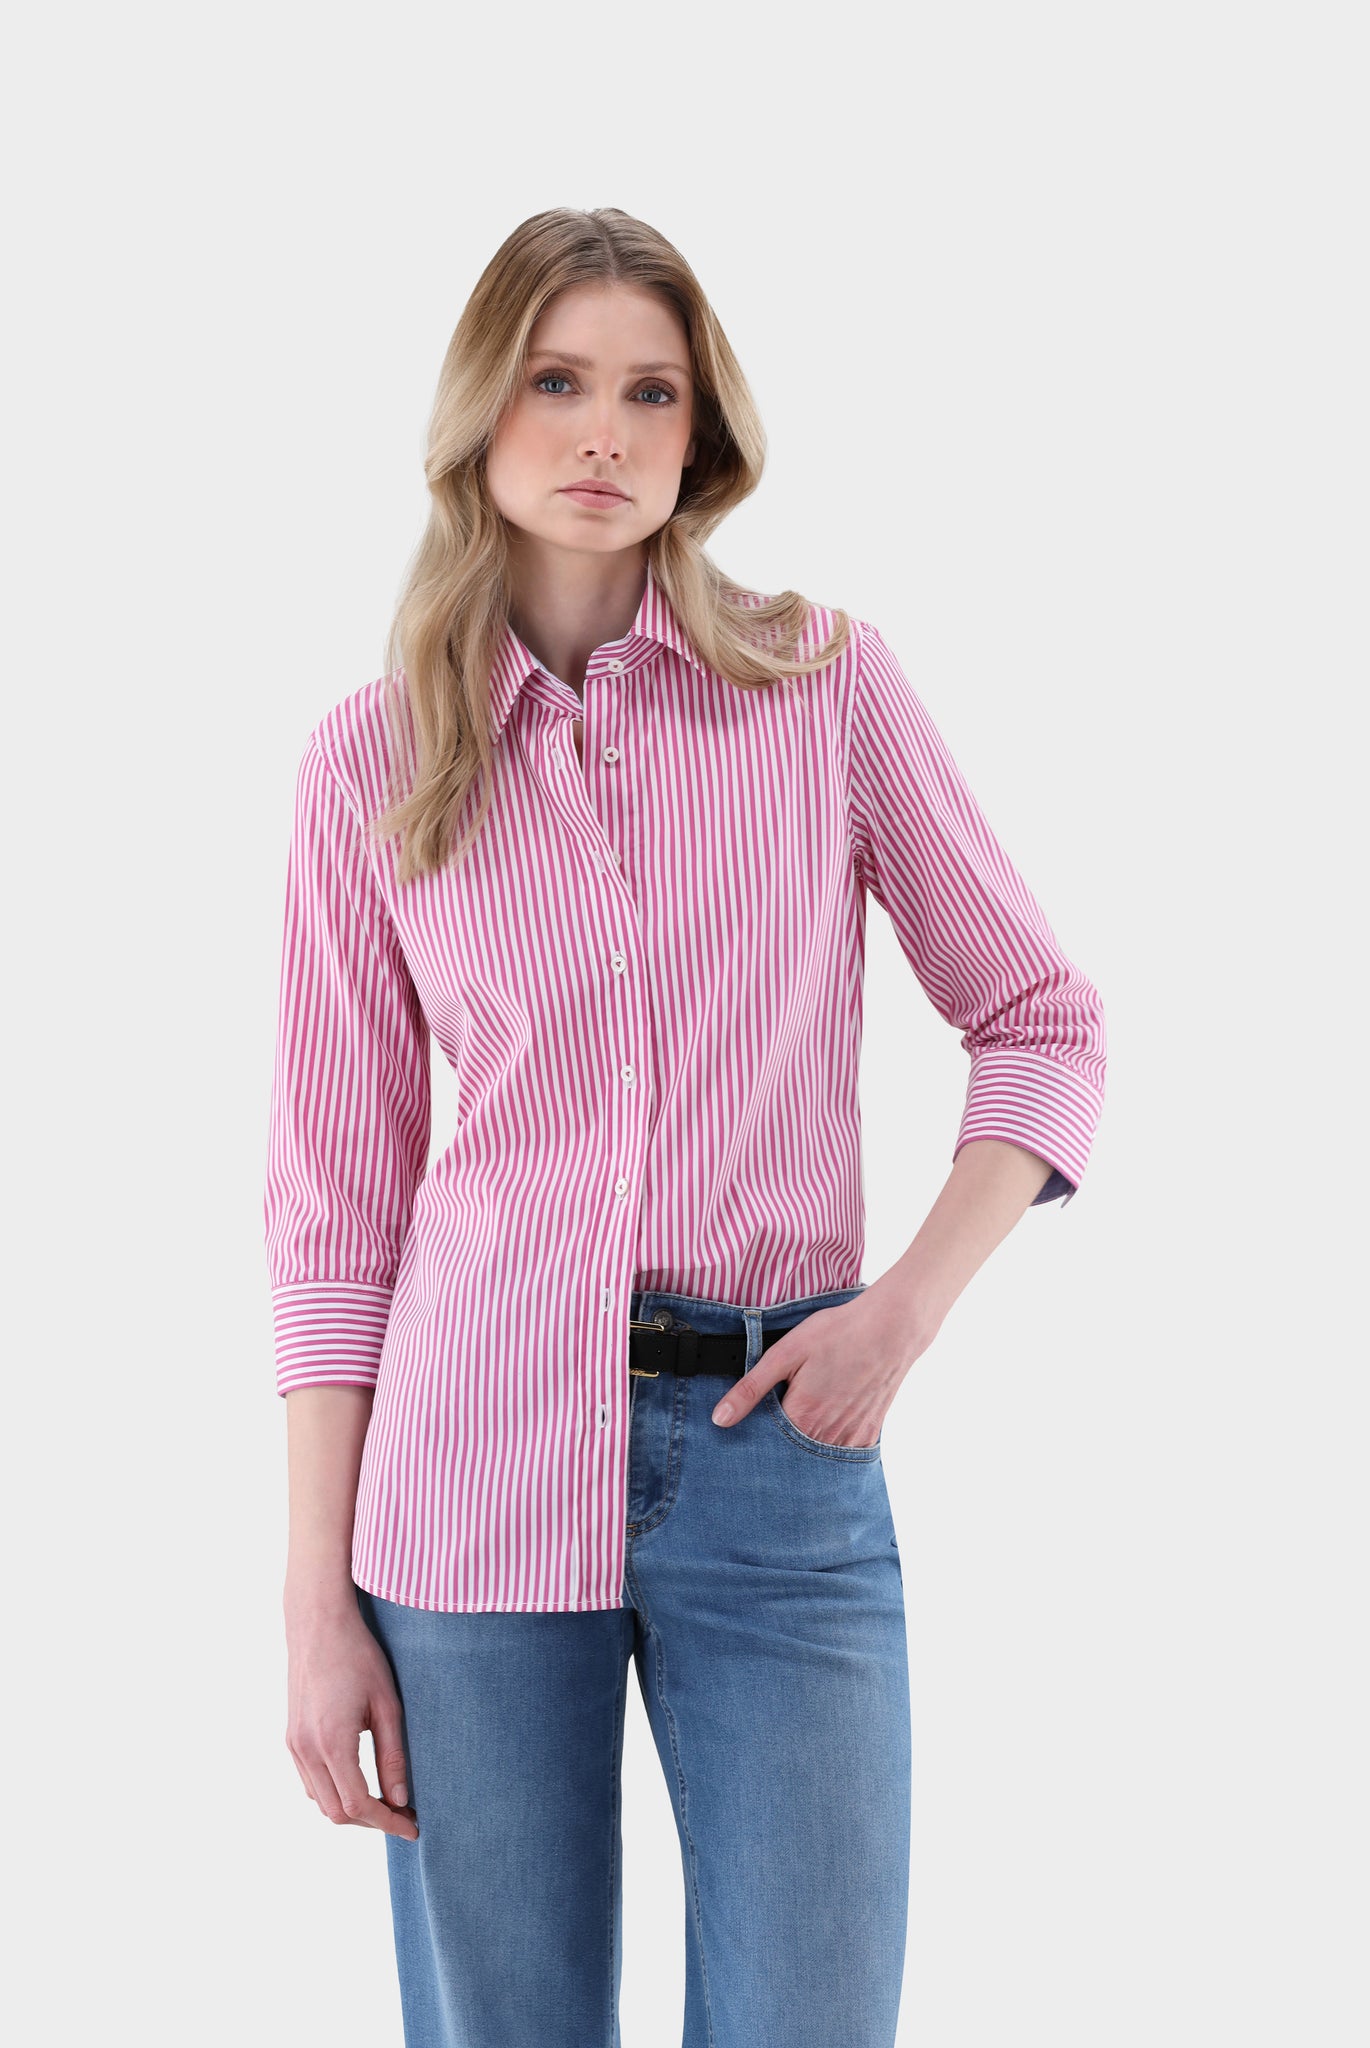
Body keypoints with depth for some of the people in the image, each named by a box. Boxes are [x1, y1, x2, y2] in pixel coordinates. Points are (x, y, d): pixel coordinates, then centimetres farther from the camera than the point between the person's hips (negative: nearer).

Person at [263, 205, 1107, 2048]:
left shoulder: (828, 682, 2)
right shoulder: (378, 755, 3)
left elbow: (1043, 1022, 7)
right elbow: (334, 1202, 4)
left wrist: (908, 1305, -8)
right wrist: (319, 1598, 0)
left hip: (778, 1456, 0)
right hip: (476, 1467, 0)